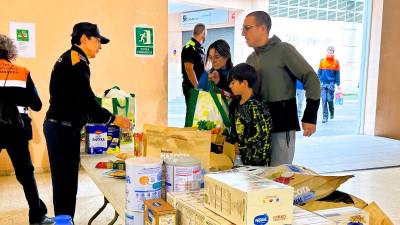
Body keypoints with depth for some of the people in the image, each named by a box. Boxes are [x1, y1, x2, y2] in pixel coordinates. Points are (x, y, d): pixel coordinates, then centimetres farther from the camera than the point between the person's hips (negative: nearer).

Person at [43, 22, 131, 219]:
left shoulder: (68, 58, 16)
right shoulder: (77, 61, -15)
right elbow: (86, 100, -19)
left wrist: (103, 118, 17)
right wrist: (113, 119, -7)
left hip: (58, 126, 10)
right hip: (64, 129, -10)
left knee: (64, 179, 15)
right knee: (65, 180, -3)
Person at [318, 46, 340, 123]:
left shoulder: (336, 62, 3)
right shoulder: (322, 61, 5)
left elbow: (337, 74, 6)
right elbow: (319, 72, 9)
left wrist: (338, 84, 3)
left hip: (331, 83, -1)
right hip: (323, 83, 1)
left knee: (330, 99, -2)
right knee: (324, 100, -2)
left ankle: (332, 112, 27)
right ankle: (325, 117, 4)